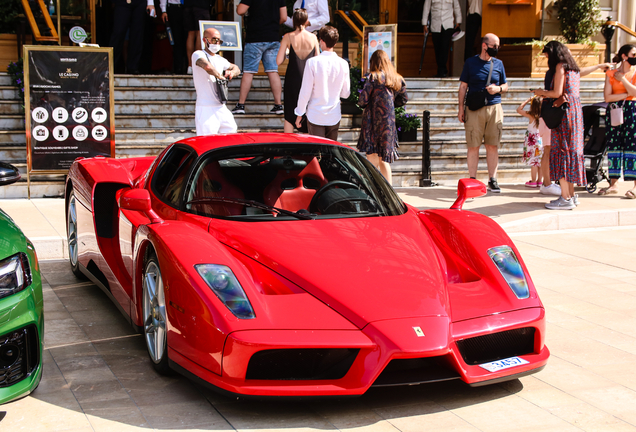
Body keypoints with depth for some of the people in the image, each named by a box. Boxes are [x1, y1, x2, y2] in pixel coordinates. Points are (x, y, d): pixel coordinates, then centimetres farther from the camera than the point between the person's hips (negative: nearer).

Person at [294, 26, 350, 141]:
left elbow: (305, 92, -10)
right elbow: (345, 94, 4)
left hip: (315, 117, -3)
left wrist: (299, 114, 2)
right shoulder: (343, 64, -5)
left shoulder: (312, 62, -14)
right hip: (334, 117, 3)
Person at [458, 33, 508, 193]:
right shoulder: (470, 62, 4)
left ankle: (492, 180, 10)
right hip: (474, 109, -2)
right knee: (473, 146, -2)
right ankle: (472, 180, 6)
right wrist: (461, 108, 0)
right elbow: (463, 86, 5)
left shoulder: (498, 63, 12)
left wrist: (498, 88, -5)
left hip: (494, 108, 3)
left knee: (493, 146, 3)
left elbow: (505, 85, 18)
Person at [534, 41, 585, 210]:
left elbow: (557, 93, -15)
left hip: (564, 113, -9)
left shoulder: (560, 66, -9)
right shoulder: (573, 68, 18)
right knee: (571, 151, 12)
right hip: (575, 110, 9)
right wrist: (546, 95, 23)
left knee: (561, 151, -8)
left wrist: (542, 92, 3)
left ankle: (565, 198, -10)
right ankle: (571, 195, 16)